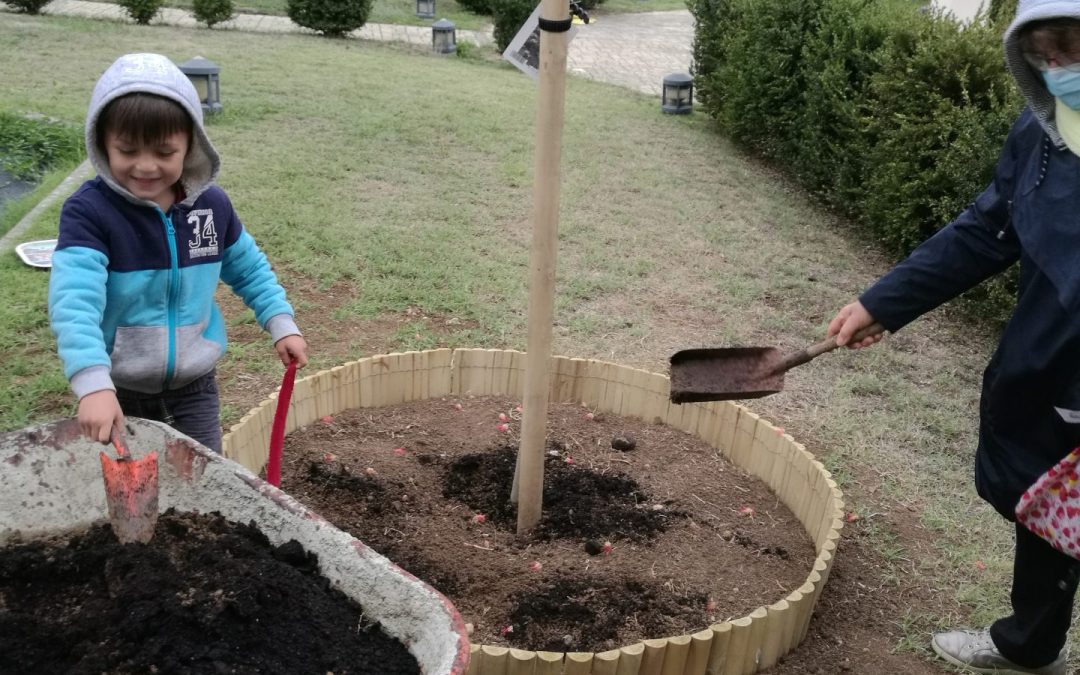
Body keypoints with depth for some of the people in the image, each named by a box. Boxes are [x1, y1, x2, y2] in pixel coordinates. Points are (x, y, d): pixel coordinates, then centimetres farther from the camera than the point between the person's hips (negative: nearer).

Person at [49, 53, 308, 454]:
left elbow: (249, 269, 13)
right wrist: (93, 384, -44)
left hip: (193, 387, 3)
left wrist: (281, 324, 6)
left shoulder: (211, 204, -5)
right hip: (117, 391, -2)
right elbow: (74, 300, -31)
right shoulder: (88, 211, -18)